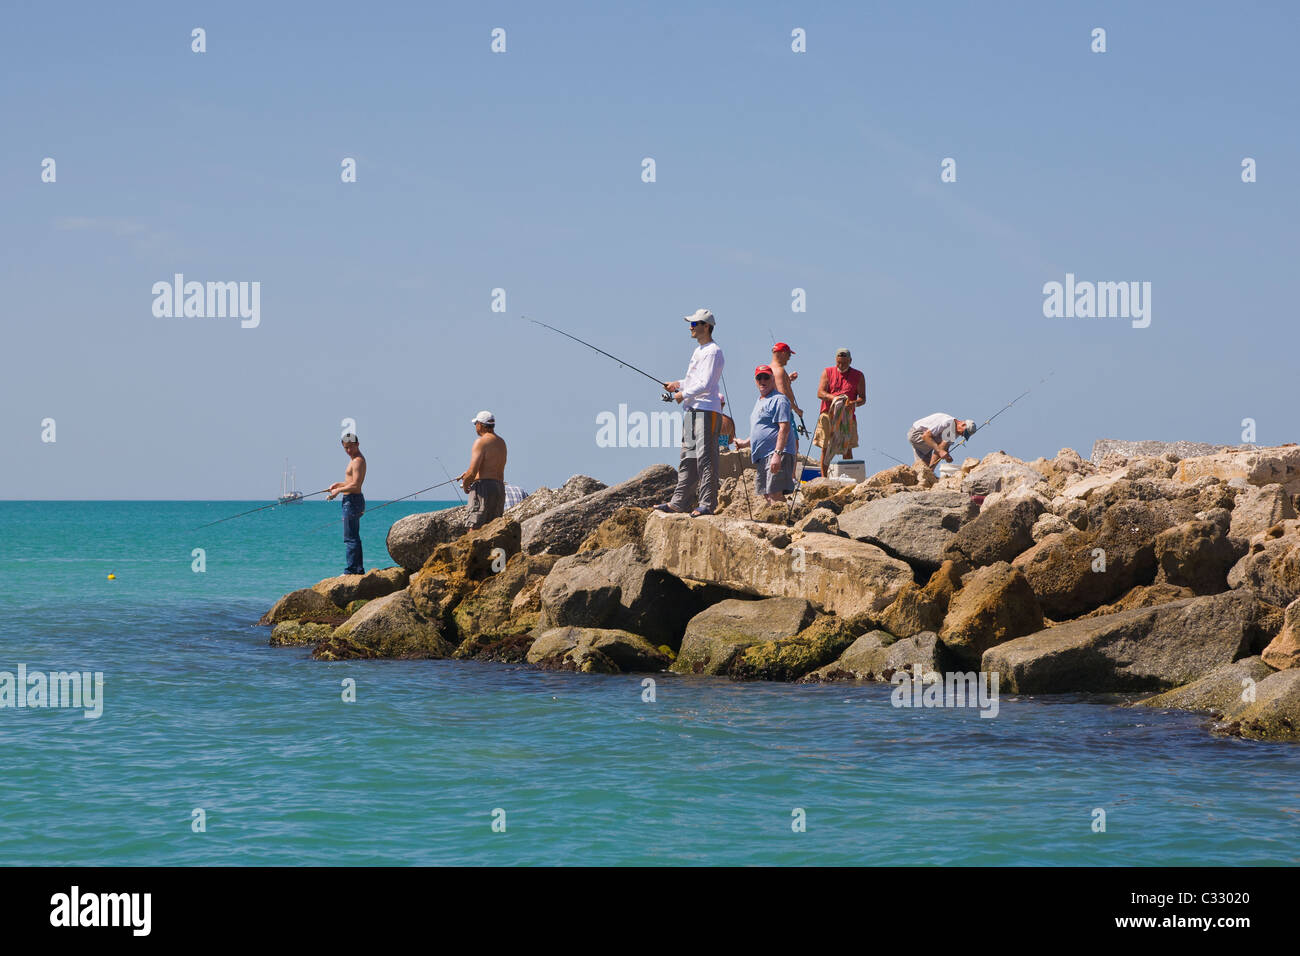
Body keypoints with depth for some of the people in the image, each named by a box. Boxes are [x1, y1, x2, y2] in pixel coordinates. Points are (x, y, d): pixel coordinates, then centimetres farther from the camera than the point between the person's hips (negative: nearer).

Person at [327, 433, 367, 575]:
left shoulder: (358, 461, -15)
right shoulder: (355, 459, 18)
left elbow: (355, 485, -23)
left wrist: (338, 491, -11)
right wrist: (339, 484, 14)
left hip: (352, 500, -11)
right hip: (352, 501, 11)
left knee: (350, 538, -10)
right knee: (354, 537, 15)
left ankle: (351, 570, -12)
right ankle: (358, 569, 19)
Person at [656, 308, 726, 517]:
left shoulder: (713, 352, -11)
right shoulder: (698, 350, 20)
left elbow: (706, 384, -18)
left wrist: (684, 394, -9)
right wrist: (679, 384, 16)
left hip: (707, 410, -10)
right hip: (692, 410, 10)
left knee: (705, 458, -11)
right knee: (688, 458, 11)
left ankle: (707, 504, -12)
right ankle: (679, 502, 14)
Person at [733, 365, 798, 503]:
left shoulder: (779, 400, -8)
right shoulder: (759, 402, 23)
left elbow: (784, 428, -17)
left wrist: (777, 454, -25)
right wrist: (745, 443, 23)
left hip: (777, 455, -10)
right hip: (762, 457, 10)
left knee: (775, 494, -18)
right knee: (766, 495, 9)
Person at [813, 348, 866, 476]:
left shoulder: (858, 376, 8)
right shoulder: (827, 372, 7)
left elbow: (863, 399, 4)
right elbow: (820, 393, -2)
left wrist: (853, 403, -19)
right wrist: (834, 398, -21)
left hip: (847, 417, 0)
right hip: (828, 416, 0)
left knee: (847, 449, -1)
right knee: (825, 449, -1)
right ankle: (823, 477, 3)